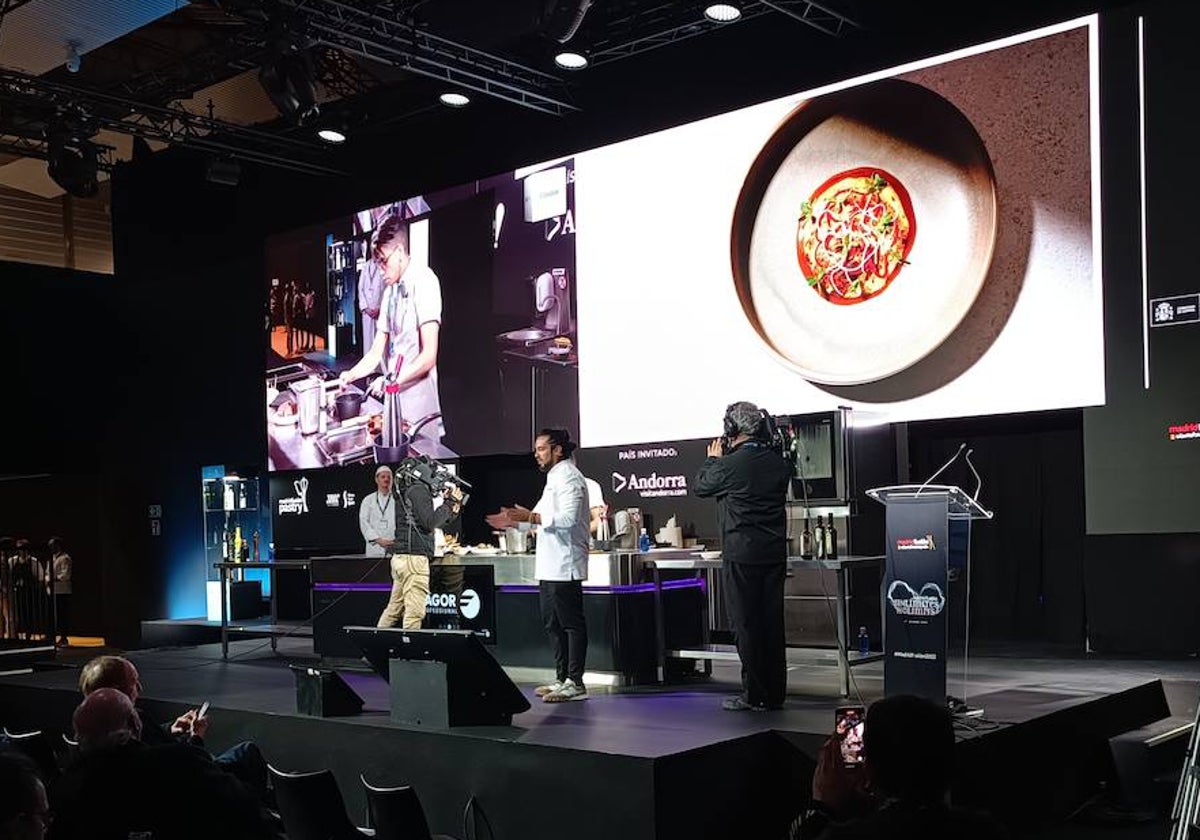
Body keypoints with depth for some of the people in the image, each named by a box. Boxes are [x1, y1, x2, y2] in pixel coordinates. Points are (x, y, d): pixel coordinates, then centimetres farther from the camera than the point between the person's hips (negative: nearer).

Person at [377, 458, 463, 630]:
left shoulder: (406, 493, 21)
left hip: (400, 557, 10)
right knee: (415, 612, -9)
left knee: (394, 609, 12)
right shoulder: (418, 490, -7)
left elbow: (432, 522, 23)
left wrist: (452, 508, 14)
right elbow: (430, 523, -14)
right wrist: (449, 503, -5)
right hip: (414, 557, -10)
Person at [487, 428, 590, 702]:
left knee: (571, 623, -6)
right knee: (553, 624, 14)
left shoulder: (568, 477, -12)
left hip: (564, 566, -11)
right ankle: (562, 679, 22)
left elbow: (568, 518, -24)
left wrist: (531, 517, -28)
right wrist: (514, 522, 17)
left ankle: (575, 683, -3)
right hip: (550, 566, 11)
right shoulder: (555, 477, 20)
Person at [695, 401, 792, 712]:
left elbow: (701, 486, 3)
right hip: (774, 554, 6)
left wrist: (713, 458, 19)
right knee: (772, 623, 11)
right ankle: (775, 694, 17)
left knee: (745, 625, 1)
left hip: (741, 554, -6)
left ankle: (755, 695, 4)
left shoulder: (730, 464, -14)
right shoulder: (779, 463, 3)